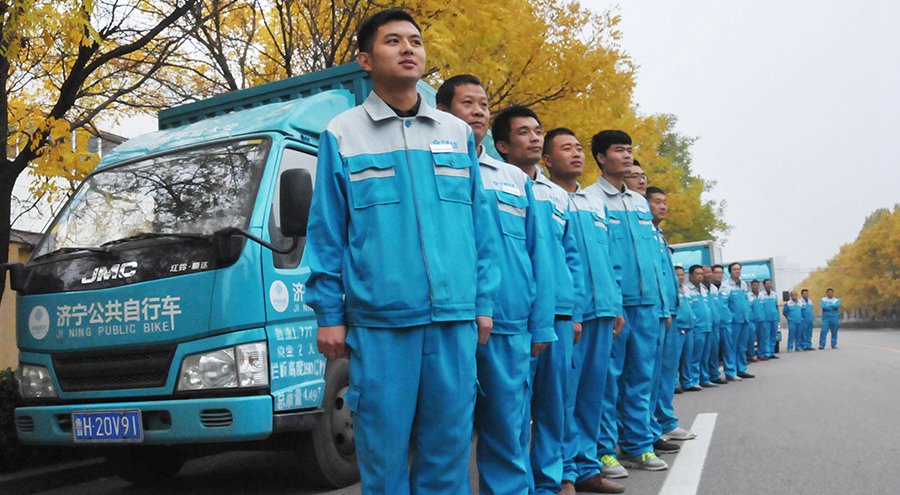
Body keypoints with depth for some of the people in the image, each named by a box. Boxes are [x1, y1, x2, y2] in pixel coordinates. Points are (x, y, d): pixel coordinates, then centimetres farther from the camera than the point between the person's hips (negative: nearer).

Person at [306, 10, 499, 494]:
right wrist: (329, 314, -1)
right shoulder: (341, 135, 4)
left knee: (449, 445, 10)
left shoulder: (458, 133, 12)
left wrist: (483, 302, 9)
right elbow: (326, 232, 3)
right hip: (378, 320, -2)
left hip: (454, 318, 3)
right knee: (383, 447, 6)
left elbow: (480, 225, 13)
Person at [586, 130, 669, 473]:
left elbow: (654, 254, 19)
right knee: (608, 378, 0)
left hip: (648, 304, 6)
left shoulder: (641, 203, 18)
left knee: (642, 377, 11)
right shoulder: (590, 198, -2)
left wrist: (663, 304, 14)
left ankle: (638, 445, 22)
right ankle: (605, 449, 10)